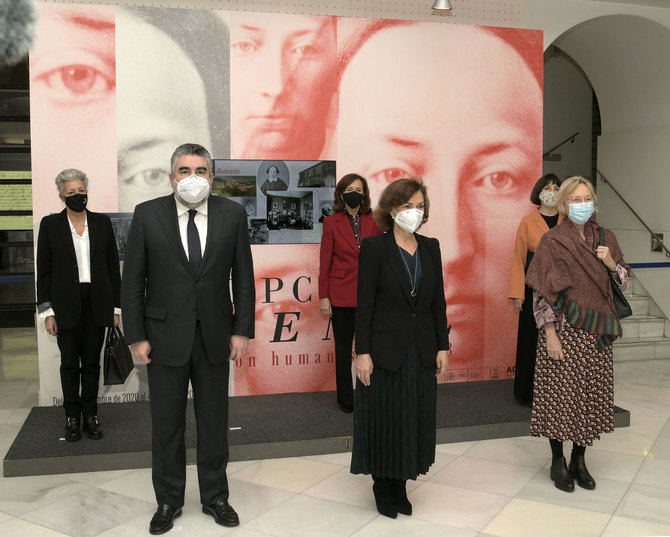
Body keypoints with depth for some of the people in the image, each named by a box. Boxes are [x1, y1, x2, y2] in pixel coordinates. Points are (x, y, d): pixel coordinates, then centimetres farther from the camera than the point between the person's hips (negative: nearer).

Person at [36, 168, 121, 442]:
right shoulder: (50, 224, 2)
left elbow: (113, 267, 7)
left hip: (97, 304, 1)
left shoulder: (102, 222, 6)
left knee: (92, 362, 8)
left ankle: (90, 415, 18)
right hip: (66, 305, -1)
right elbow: (44, 271, 1)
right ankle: (72, 416, 18)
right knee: (70, 363, 6)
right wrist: (47, 311, -4)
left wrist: (116, 306, 4)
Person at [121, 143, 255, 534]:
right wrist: (136, 336, -5)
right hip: (165, 336, -1)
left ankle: (215, 497, 31)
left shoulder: (233, 214, -1)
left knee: (215, 421, 13)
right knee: (167, 424, 10)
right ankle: (169, 501, 29)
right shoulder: (147, 214, -3)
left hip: (215, 336, 1)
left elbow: (244, 277, 3)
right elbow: (133, 282, -1)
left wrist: (242, 329, -2)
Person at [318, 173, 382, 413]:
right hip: (341, 295, -1)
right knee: (343, 348, 7)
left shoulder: (373, 222, 6)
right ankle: (346, 400, 19)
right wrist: (323, 296, -4)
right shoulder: (332, 223, 1)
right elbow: (325, 262, 1)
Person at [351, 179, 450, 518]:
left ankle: (400, 485, 27)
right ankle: (383, 486, 25)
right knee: (384, 419, 6)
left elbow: (438, 301, 10)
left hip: (422, 350, 5)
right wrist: (363, 351, -14)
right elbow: (364, 304, -9)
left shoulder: (430, 248, 8)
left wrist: (443, 345, 5)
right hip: (385, 348, -5)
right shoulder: (374, 247, -7)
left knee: (415, 418, 11)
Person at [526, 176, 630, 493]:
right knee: (560, 394, 0)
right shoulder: (552, 241, -5)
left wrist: (612, 263, -7)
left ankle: (579, 460, 24)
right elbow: (541, 291, -9)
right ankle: (558, 462, 17)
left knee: (591, 394, 9)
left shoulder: (605, 239, 8)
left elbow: (624, 281, 14)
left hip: (596, 334, 5)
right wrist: (549, 332, -15)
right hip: (564, 330, -4)